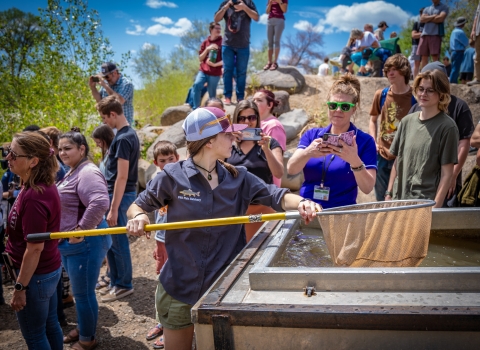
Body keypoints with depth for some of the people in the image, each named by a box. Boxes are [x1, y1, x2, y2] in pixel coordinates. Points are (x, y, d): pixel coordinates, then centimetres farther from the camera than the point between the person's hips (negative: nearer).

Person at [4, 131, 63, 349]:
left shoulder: (33, 197, -28)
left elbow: (35, 248, -26)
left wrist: (20, 287, -19)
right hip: (49, 269, 9)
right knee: (50, 325, 23)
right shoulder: (44, 186, 0)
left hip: (36, 275, -9)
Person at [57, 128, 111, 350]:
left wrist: (80, 230, -29)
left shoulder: (87, 172, -20)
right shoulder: (73, 172, 13)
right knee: (78, 291, 23)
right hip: (70, 243, 10)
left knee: (83, 293, 4)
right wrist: (67, 235, 16)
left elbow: (100, 202, -36)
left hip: (85, 242, -10)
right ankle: (81, 327, 40)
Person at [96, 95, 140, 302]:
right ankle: (116, 282, 28)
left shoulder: (122, 139, -19)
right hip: (123, 193, 10)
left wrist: (113, 208, -20)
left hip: (119, 194, -10)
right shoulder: (129, 133, 11)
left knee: (118, 242, 2)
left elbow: (122, 177, -22)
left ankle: (124, 285, 15)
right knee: (110, 241, 17)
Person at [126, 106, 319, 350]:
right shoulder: (173, 176, -10)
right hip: (179, 288, -2)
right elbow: (137, 205, 0)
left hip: (223, 287, 3)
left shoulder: (238, 178, -2)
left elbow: (275, 196, -13)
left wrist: (300, 202, -34)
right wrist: (138, 216, -24)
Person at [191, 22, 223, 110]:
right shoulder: (205, 42, 10)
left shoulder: (222, 42, 0)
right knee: (196, 85, -21)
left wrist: (215, 64, -16)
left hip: (215, 73, -2)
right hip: (203, 71, 2)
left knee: (212, 95, 1)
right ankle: (196, 108, -16)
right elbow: (200, 58, 9)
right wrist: (207, 49, -7)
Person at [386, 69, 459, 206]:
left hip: (426, 202, -4)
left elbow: (447, 174, -7)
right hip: (398, 199, 4)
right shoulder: (407, 121, 8)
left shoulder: (447, 127, -6)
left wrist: (436, 206, -12)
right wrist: (389, 194, 9)